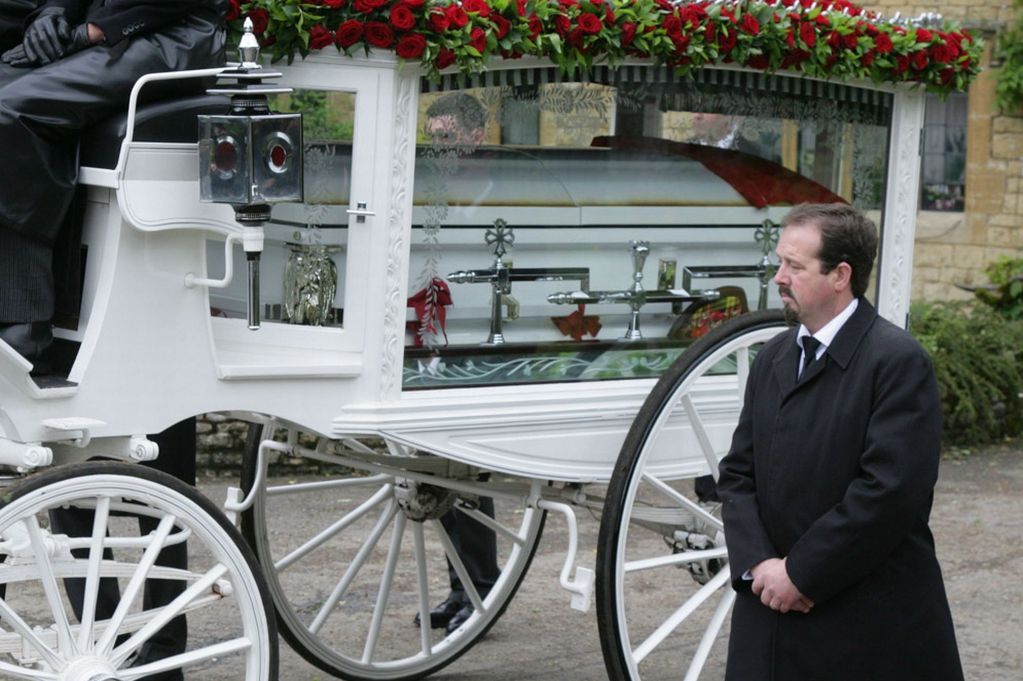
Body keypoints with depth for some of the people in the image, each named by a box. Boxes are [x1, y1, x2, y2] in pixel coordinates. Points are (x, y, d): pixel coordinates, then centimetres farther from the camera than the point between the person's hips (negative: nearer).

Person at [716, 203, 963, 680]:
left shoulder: (898, 361, -12)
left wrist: (801, 572, -15)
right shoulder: (772, 358, 10)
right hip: (773, 608, 6)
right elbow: (738, 472, 10)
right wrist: (758, 563, -7)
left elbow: (890, 490, -19)